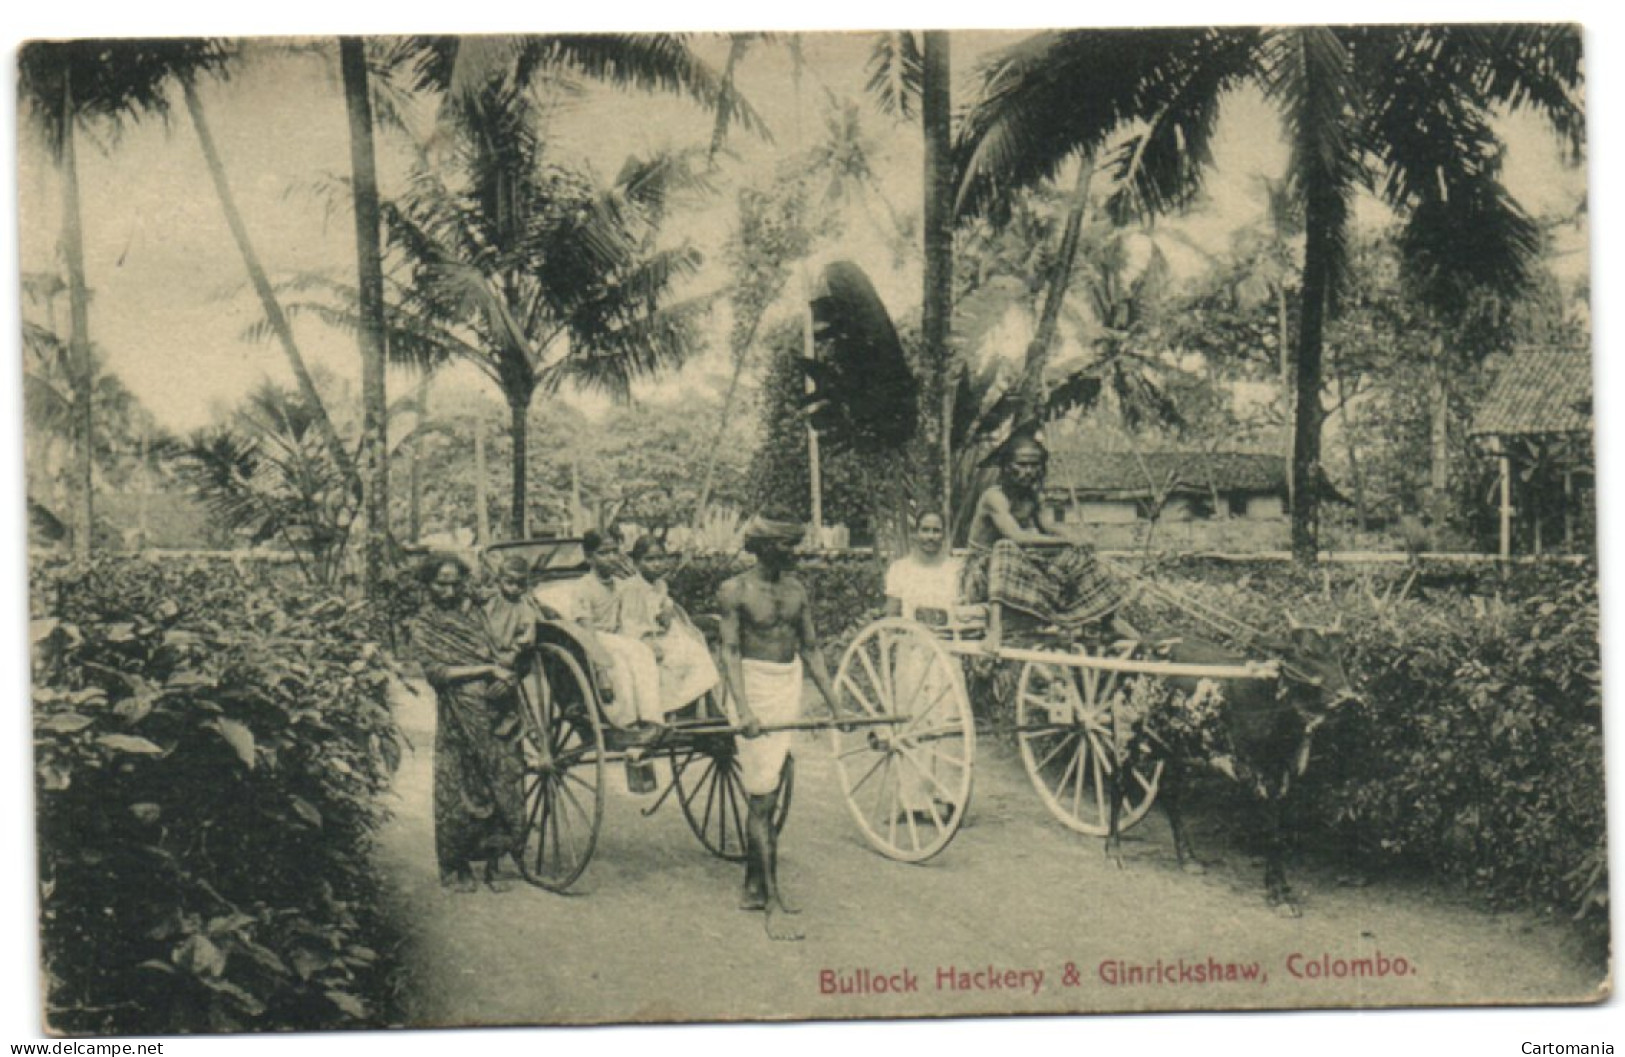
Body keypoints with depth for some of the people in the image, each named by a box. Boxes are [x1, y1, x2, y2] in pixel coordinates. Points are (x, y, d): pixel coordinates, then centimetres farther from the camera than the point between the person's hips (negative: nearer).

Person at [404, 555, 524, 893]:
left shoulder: (473, 612, 15)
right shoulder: (421, 626, 4)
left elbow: (499, 655, 15)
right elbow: (436, 672, -7)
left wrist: (504, 678, -6)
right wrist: (486, 669, -13)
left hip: (497, 713, 3)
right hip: (459, 718, -3)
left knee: (502, 785, -1)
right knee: (460, 789, -1)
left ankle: (492, 867, 8)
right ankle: (456, 868, 13)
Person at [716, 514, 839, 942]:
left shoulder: (796, 588, 9)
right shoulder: (735, 591, -8)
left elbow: (811, 648, 14)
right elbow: (730, 653, -14)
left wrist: (834, 704, 10)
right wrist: (743, 710, -25)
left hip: (790, 686, 6)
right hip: (755, 687, -6)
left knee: (767, 795, 13)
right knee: (762, 799, -6)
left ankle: (753, 889, 24)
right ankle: (772, 903, -5)